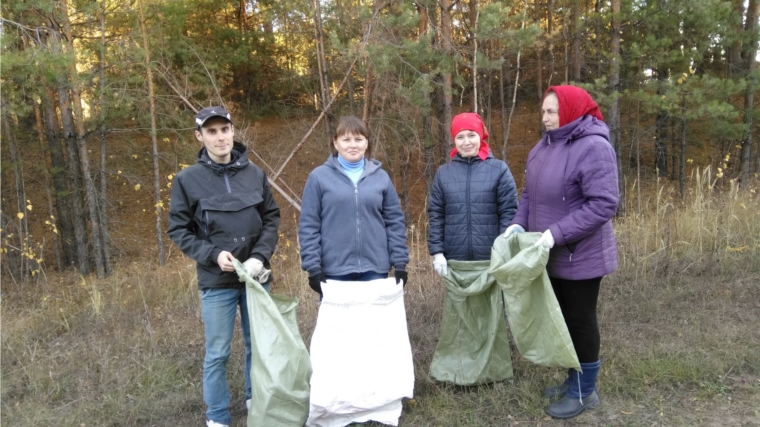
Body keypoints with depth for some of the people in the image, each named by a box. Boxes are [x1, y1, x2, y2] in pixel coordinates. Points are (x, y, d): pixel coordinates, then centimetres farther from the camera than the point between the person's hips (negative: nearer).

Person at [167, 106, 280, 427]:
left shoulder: (254, 174, 1)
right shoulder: (188, 179, -5)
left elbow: (271, 218, 6)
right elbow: (178, 230, -2)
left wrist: (260, 255, -9)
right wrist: (213, 255, -16)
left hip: (257, 276, 3)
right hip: (216, 281, -2)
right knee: (217, 354, 6)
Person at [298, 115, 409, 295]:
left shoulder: (381, 177, 5)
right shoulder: (319, 177, -2)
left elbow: (395, 222, 7)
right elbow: (308, 226, -3)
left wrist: (400, 263, 1)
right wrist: (313, 267, -8)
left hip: (375, 269, 2)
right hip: (334, 270, -2)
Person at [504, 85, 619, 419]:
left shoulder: (593, 147, -20)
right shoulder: (543, 147, 5)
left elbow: (603, 204, -26)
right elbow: (530, 194, 12)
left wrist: (556, 233, -29)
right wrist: (519, 223, -5)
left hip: (580, 255, -8)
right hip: (551, 255, 8)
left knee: (580, 320, 6)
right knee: (563, 317, 19)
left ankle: (585, 391, 25)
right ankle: (575, 380, 37)